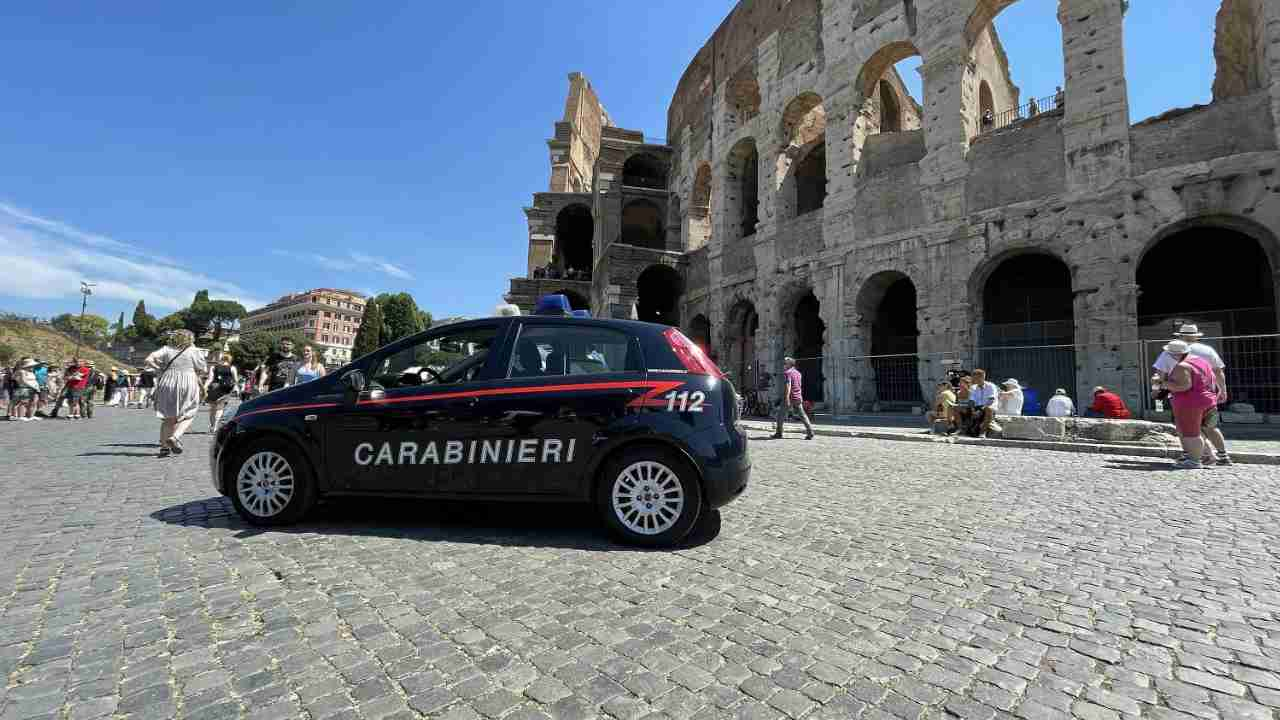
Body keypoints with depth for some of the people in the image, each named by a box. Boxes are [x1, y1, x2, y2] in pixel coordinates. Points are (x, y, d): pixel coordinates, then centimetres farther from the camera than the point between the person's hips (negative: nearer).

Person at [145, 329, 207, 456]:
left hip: (167, 385, 3)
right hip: (187, 385, -3)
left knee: (168, 417, 13)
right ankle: (175, 437, -15)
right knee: (187, 416, 8)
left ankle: (164, 446, 13)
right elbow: (203, 371, 4)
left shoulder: (167, 349, 7)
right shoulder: (194, 351, 0)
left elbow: (149, 360, -4)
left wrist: (160, 370, 9)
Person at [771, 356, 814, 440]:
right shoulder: (797, 372, 16)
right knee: (802, 415, 7)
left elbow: (788, 385, -22)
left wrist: (787, 398, -28)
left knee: (781, 414, 4)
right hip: (798, 398, 7)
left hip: (790, 397, -7)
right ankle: (810, 433, 1)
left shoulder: (787, 373, -10)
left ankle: (779, 433, 7)